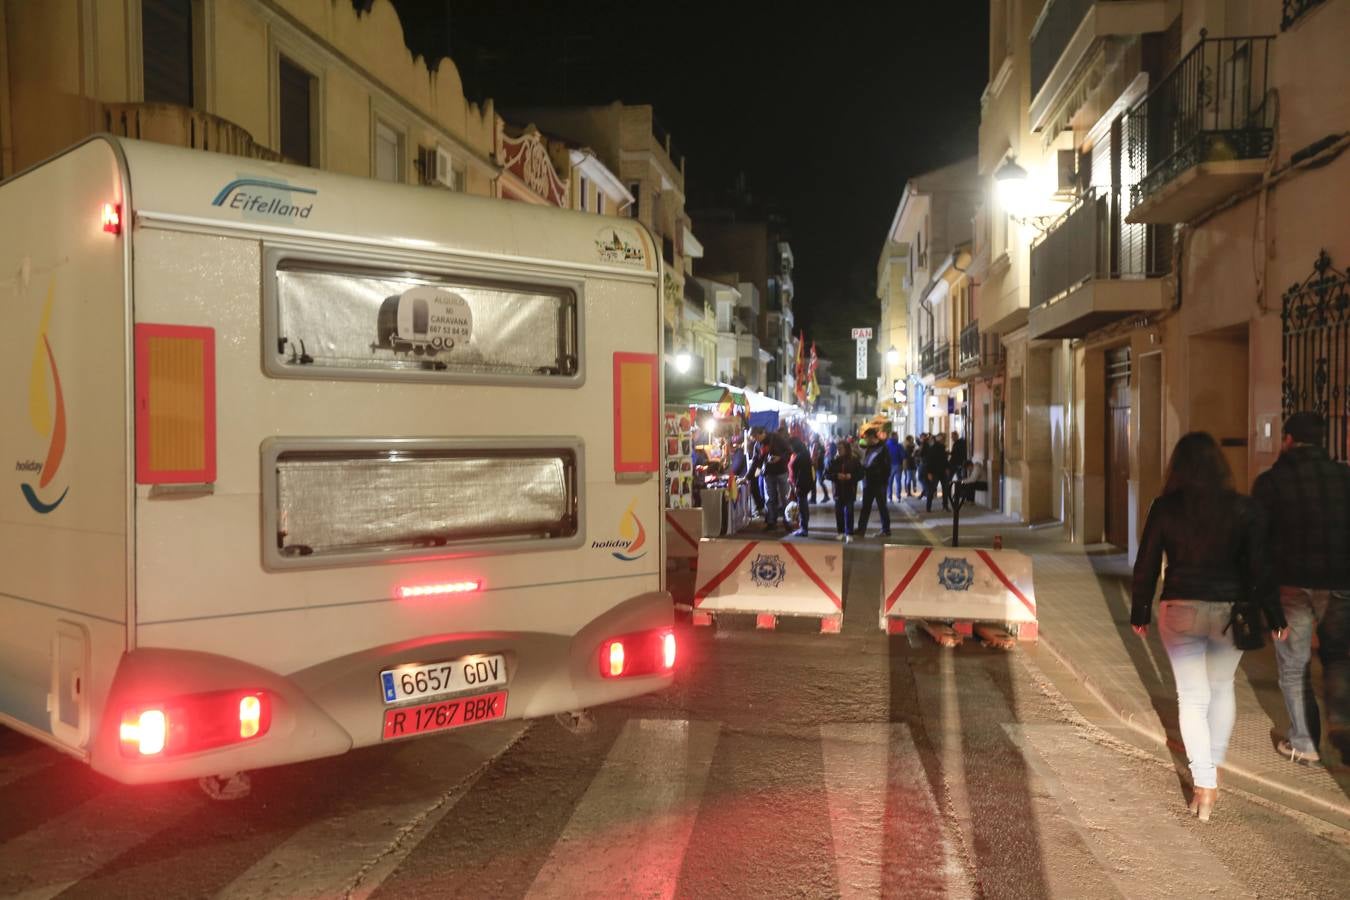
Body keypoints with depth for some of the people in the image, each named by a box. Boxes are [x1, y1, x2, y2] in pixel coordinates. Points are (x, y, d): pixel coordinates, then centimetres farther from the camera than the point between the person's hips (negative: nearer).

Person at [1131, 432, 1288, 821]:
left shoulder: (1165, 508, -7)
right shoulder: (1245, 509, -6)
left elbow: (1146, 565, -3)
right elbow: (1259, 568, -6)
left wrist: (1140, 612, 8)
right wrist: (1274, 617, 2)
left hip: (1180, 611, -1)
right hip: (1230, 612, 1)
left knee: (1192, 696, 5)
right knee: (1222, 688, 21)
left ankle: (1204, 786, 0)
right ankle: (1215, 771, 32)